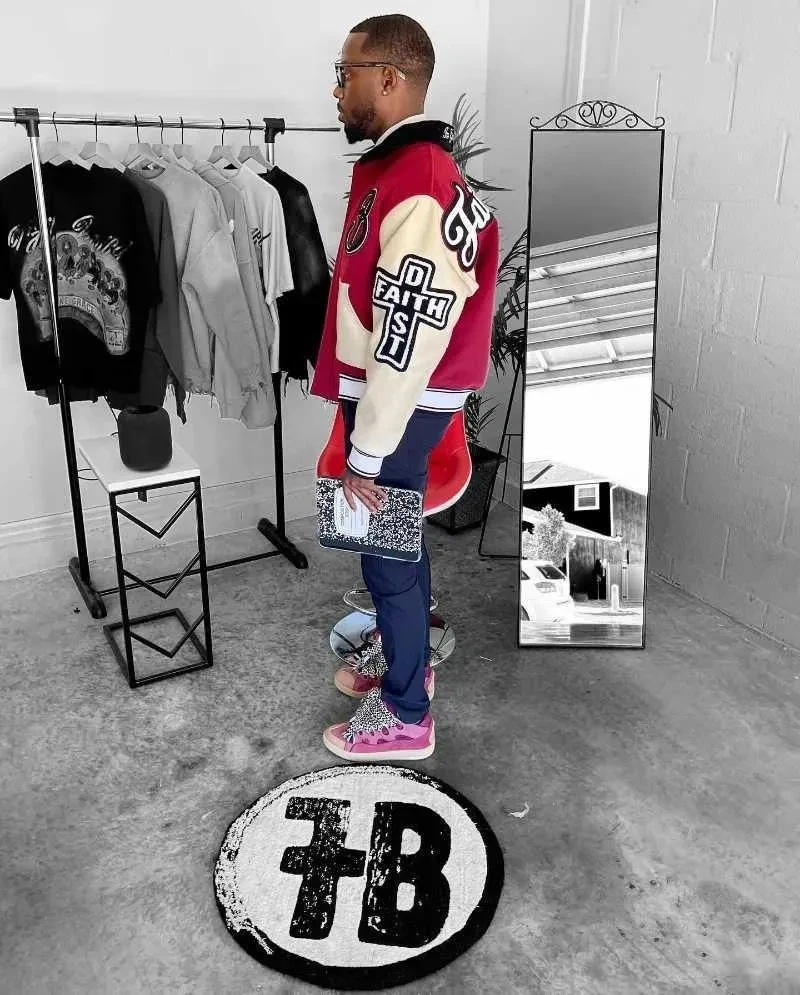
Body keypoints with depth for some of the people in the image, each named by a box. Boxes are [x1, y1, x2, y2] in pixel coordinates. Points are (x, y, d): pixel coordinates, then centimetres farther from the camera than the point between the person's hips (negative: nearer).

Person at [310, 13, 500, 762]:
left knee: (387, 552, 3)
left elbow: (407, 345, -26)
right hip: (386, 397, 9)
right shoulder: (400, 168, 10)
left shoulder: (418, 192, -23)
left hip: (400, 410, -9)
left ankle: (405, 716, 21)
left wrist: (366, 455, -20)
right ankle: (404, 655, 41)